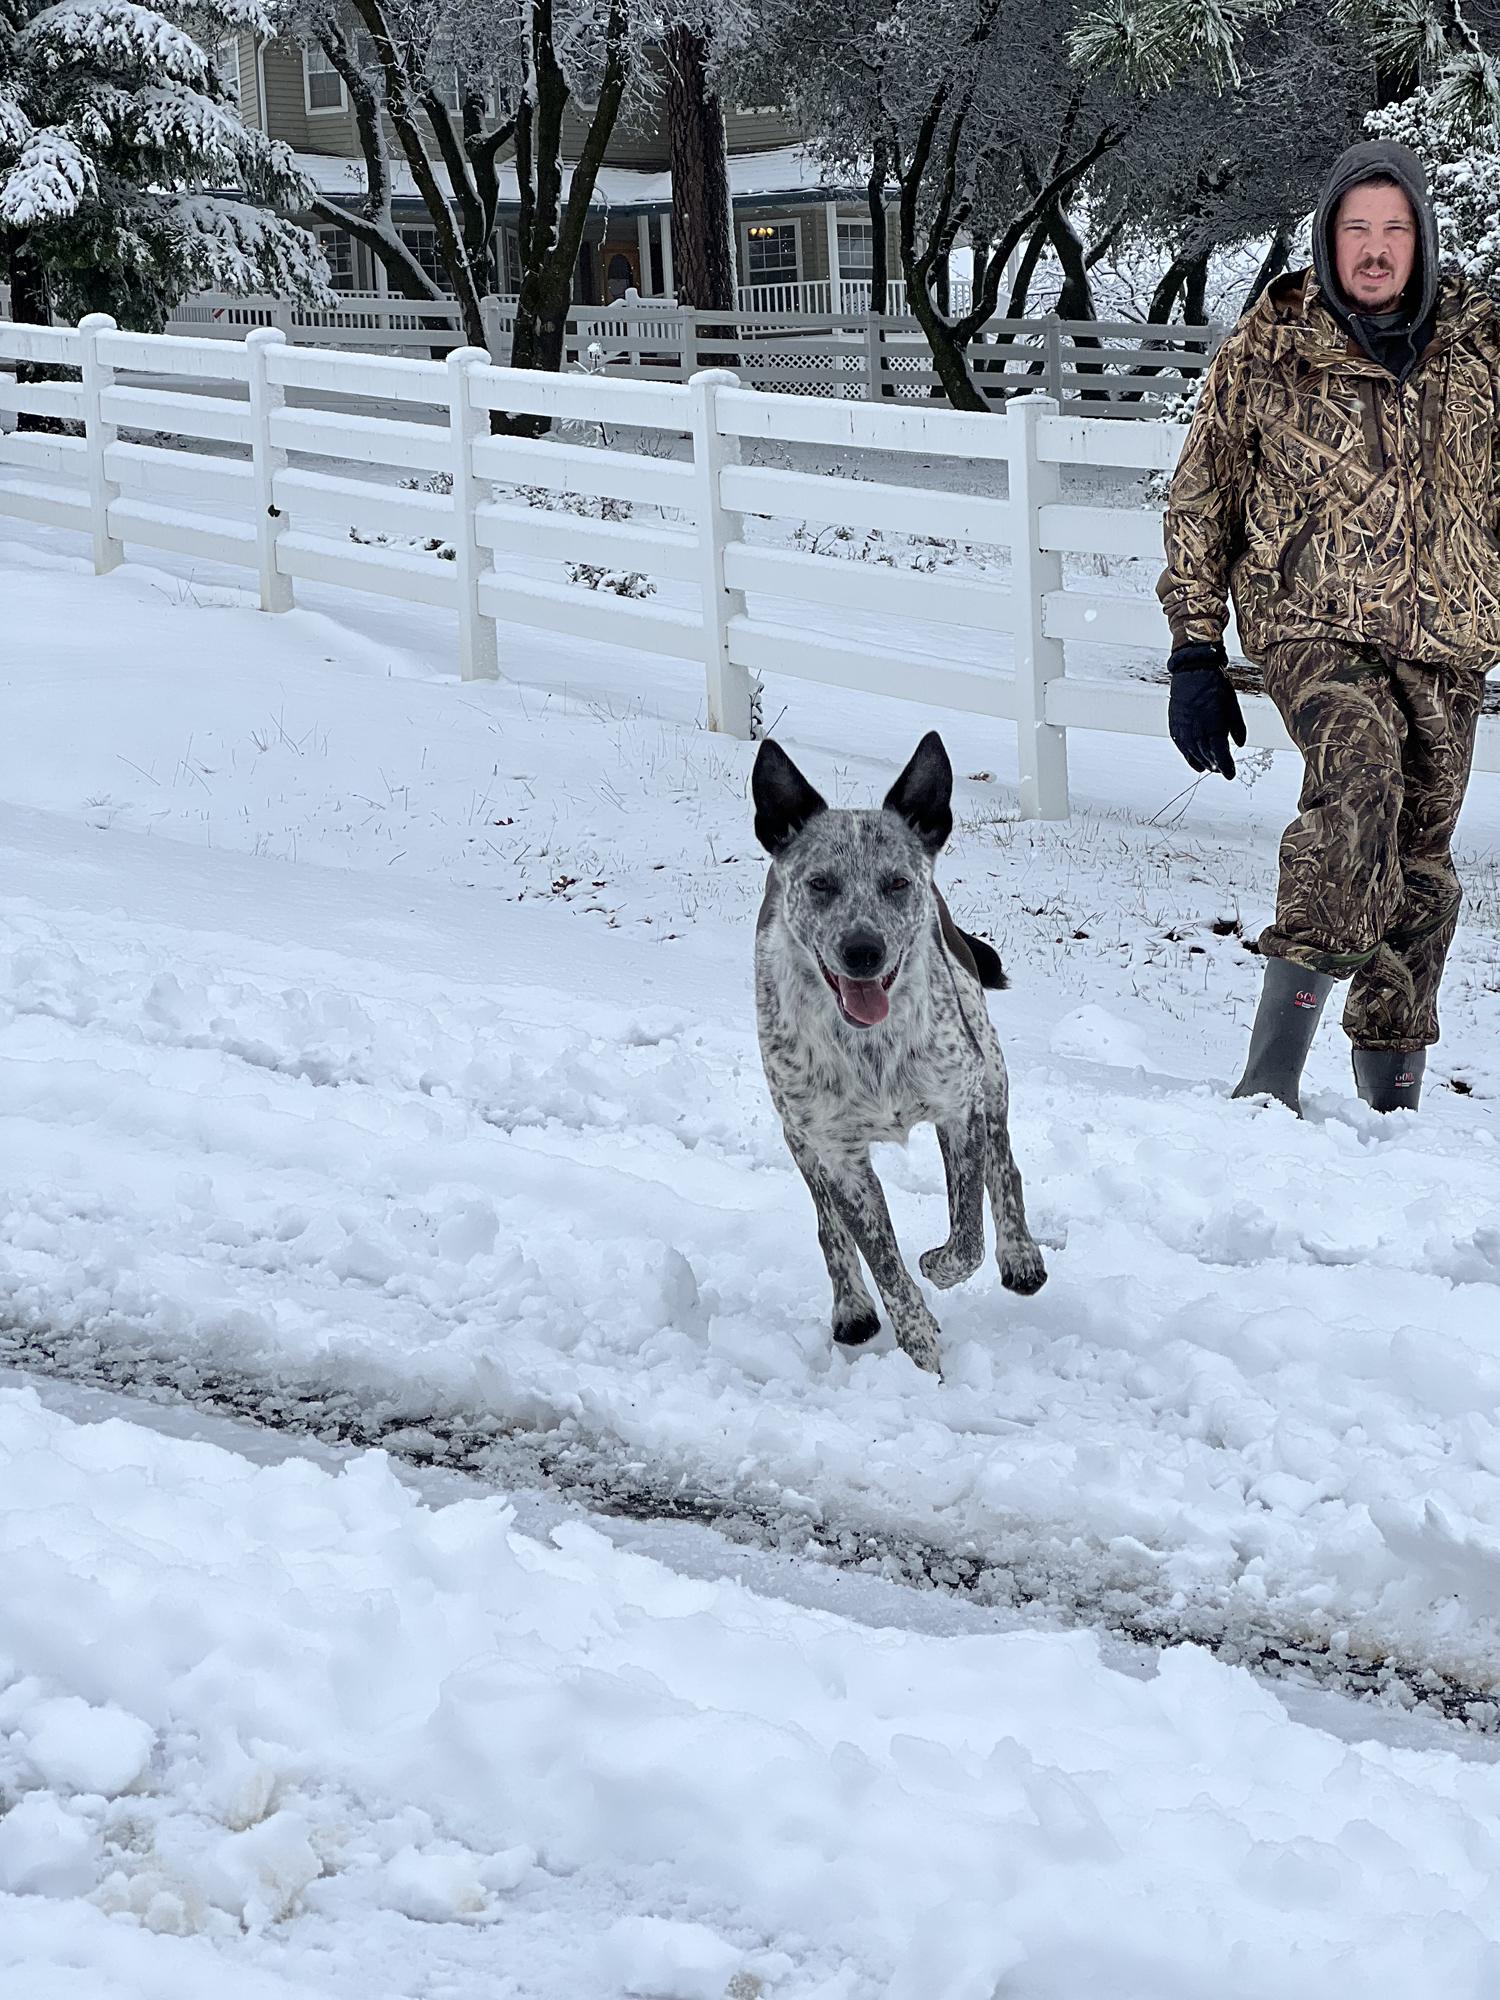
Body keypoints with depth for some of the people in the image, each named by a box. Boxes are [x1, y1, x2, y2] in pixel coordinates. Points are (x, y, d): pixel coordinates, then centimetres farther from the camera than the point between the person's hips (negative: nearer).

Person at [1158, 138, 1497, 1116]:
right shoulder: (1266, 354, -1)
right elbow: (1201, 503, 6)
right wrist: (1195, 655, 3)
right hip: (1313, 621, -4)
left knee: (1421, 861, 7)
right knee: (1358, 777, -30)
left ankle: (1389, 1091, 24)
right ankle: (1272, 1071, -35)